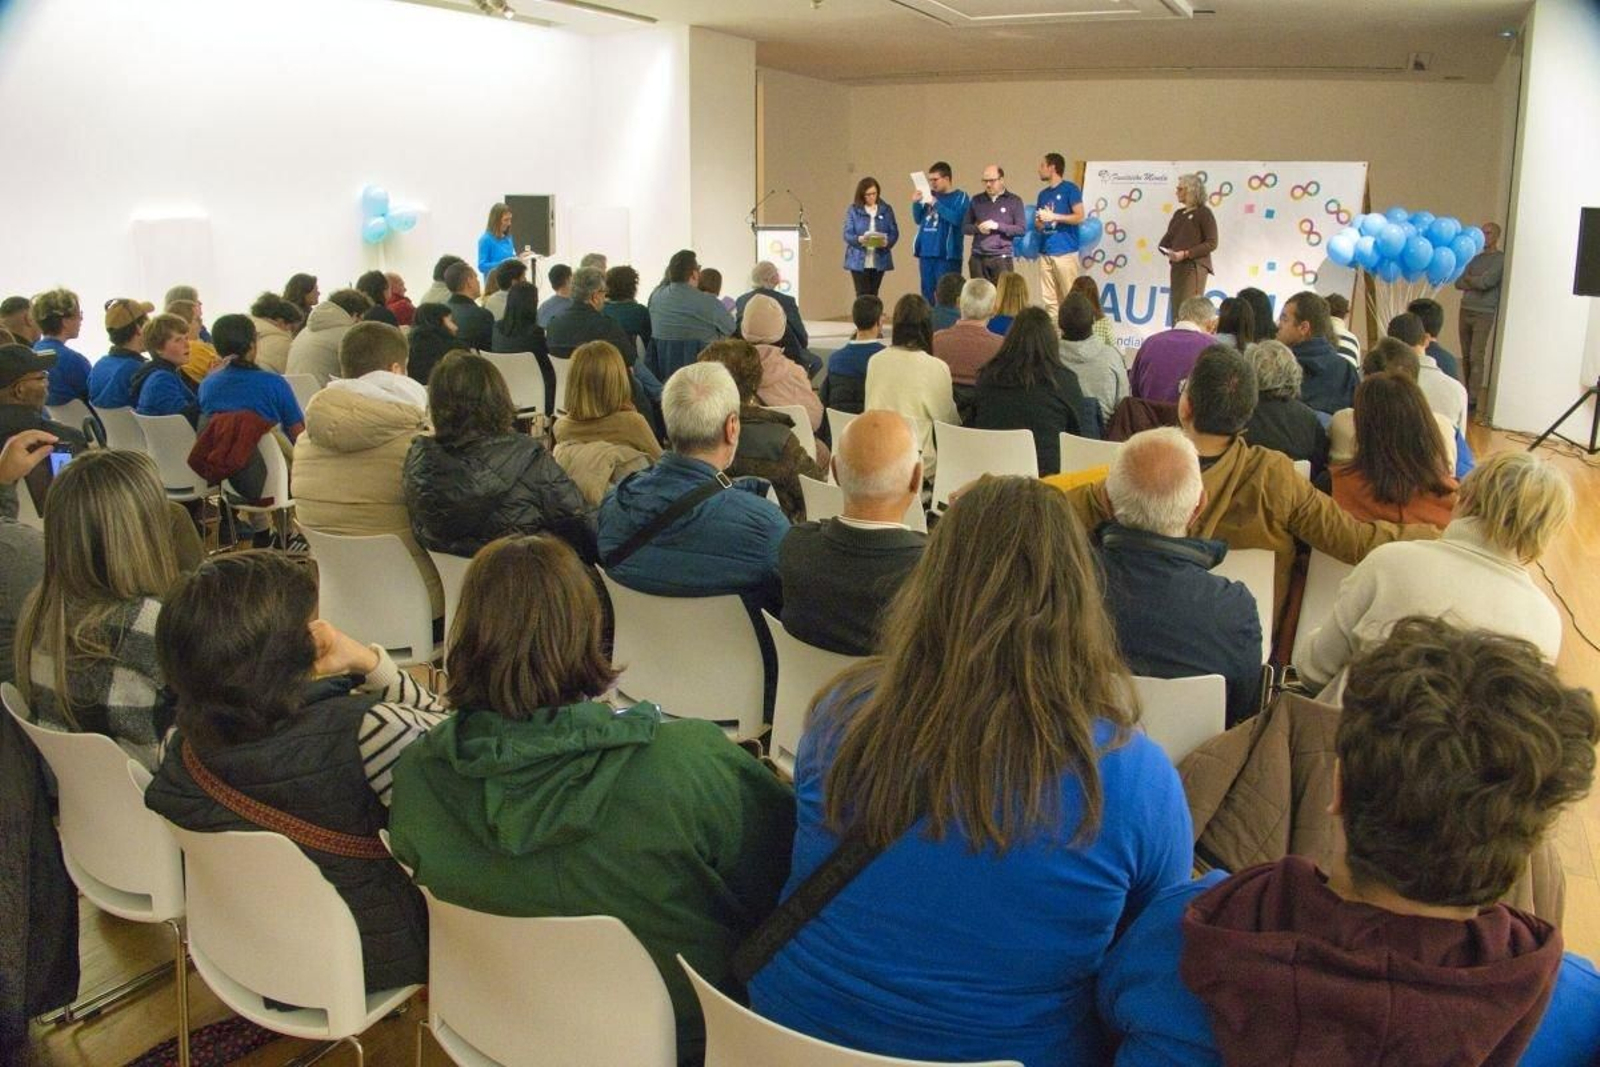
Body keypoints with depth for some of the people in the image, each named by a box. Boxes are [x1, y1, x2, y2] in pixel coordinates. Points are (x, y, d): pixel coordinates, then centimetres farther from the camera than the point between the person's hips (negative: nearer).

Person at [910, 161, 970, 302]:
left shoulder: (960, 197, -1)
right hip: (926, 253, 6)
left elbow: (957, 219, -17)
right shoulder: (930, 195, 14)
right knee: (927, 293, 9)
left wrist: (936, 204, -16)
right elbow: (918, 220, 19)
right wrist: (916, 204, 2)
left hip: (947, 255, -6)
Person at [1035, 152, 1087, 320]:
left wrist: (1053, 216, -12)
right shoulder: (1043, 194, 18)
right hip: (1045, 252, 6)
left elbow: (1079, 217, -8)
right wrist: (1039, 223, -1)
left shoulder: (1070, 189, -1)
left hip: (1065, 251, -6)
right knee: (1049, 299, 5)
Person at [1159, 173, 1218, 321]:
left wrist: (1185, 254, -18)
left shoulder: (1203, 213, -4)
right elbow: (1168, 238, 18)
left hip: (1195, 267, -7)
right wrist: (1166, 250, -5)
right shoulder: (1178, 214, 17)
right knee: (1176, 310, 5)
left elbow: (1211, 243, -10)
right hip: (1177, 267, 7)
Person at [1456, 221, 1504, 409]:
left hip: (1484, 314, -6)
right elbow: (1458, 283, 7)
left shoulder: (1501, 259, -5)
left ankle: (1474, 399, -10)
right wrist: (1476, 284, -10)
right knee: (1466, 355, 9)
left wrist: (1468, 278, 1)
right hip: (1465, 311, 6)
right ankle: (1467, 393, 18)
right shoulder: (1475, 258, 15)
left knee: (1477, 356, -10)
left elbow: (1485, 282, -17)